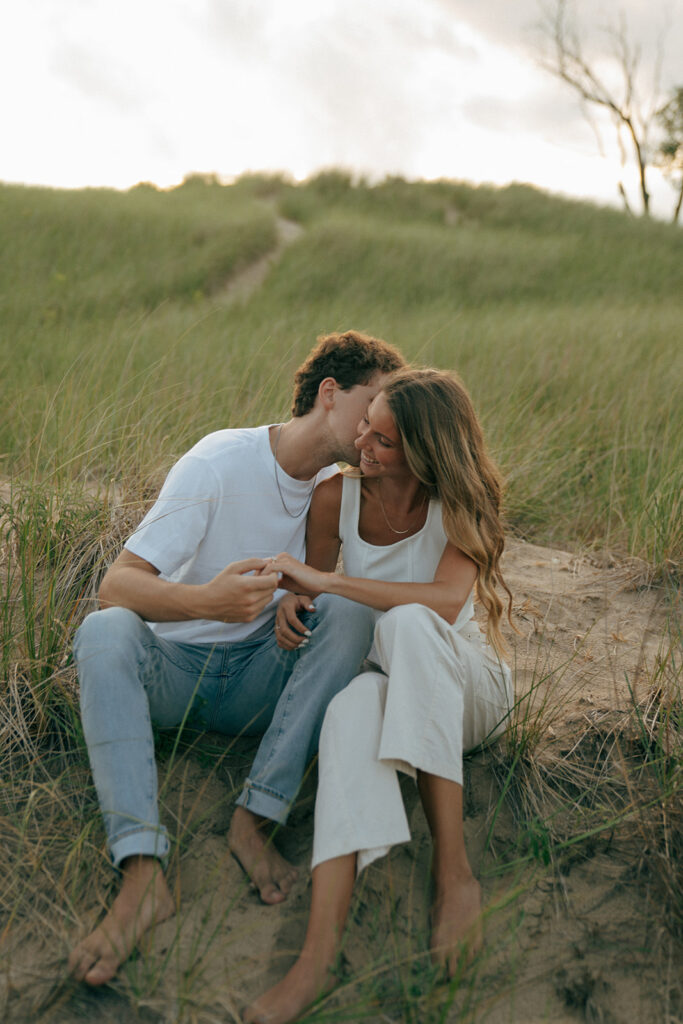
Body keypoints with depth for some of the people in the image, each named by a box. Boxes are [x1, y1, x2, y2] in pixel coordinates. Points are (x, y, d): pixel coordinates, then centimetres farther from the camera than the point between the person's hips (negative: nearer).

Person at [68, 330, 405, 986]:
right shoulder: (220, 463, -15)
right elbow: (116, 585, -22)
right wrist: (205, 600, -42)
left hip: (259, 678, 3)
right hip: (172, 668, -3)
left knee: (351, 612, -23)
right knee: (104, 631, -33)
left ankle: (254, 820, -27)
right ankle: (142, 872, -42)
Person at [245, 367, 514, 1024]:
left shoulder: (458, 504, -12)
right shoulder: (338, 497, -3)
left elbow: (446, 602, -30)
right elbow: (310, 588, 11)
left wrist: (323, 581, -33)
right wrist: (290, 602, -15)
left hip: (467, 685, -2)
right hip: (392, 685, 2)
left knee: (405, 621, -37)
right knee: (351, 709, -37)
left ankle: (453, 871, -38)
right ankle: (319, 953, -49)